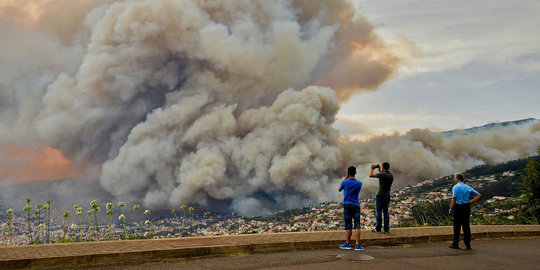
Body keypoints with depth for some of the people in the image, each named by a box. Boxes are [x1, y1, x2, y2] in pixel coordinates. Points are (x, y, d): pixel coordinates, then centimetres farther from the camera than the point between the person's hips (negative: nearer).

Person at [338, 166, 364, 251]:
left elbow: (340, 189, 15)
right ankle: (357, 245, -8)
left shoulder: (345, 182, -6)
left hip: (347, 205, -1)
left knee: (348, 226, 4)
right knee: (357, 225, -2)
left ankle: (347, 243, 13)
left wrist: (346, 177, 17)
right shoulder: (359, 183, 1)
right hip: (356, 205, 1)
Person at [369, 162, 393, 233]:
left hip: (380, 196, -6)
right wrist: (380, 171, 32)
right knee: (386, 212, 9)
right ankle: (387, 229, 7)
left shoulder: (382, 174, -15)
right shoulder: (391, 175, 7)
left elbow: (370, 175, -8)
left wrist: (372, 168, 9)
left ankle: (378, 228, 5)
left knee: (379, 212, 1)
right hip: (387, 196, 6)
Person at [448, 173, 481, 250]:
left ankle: (455, 244, 5)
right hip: (467, 207, 5)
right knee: (466, 225, 10)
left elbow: (454, 198, -15)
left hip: (458, 207, -5)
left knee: (457, 226, 1)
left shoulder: (456, 187, -7)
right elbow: (478, 195, 11)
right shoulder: (468, 187, 12)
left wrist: (451, 208, -7)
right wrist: (471, 202, 10)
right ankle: (468, 245, 12)